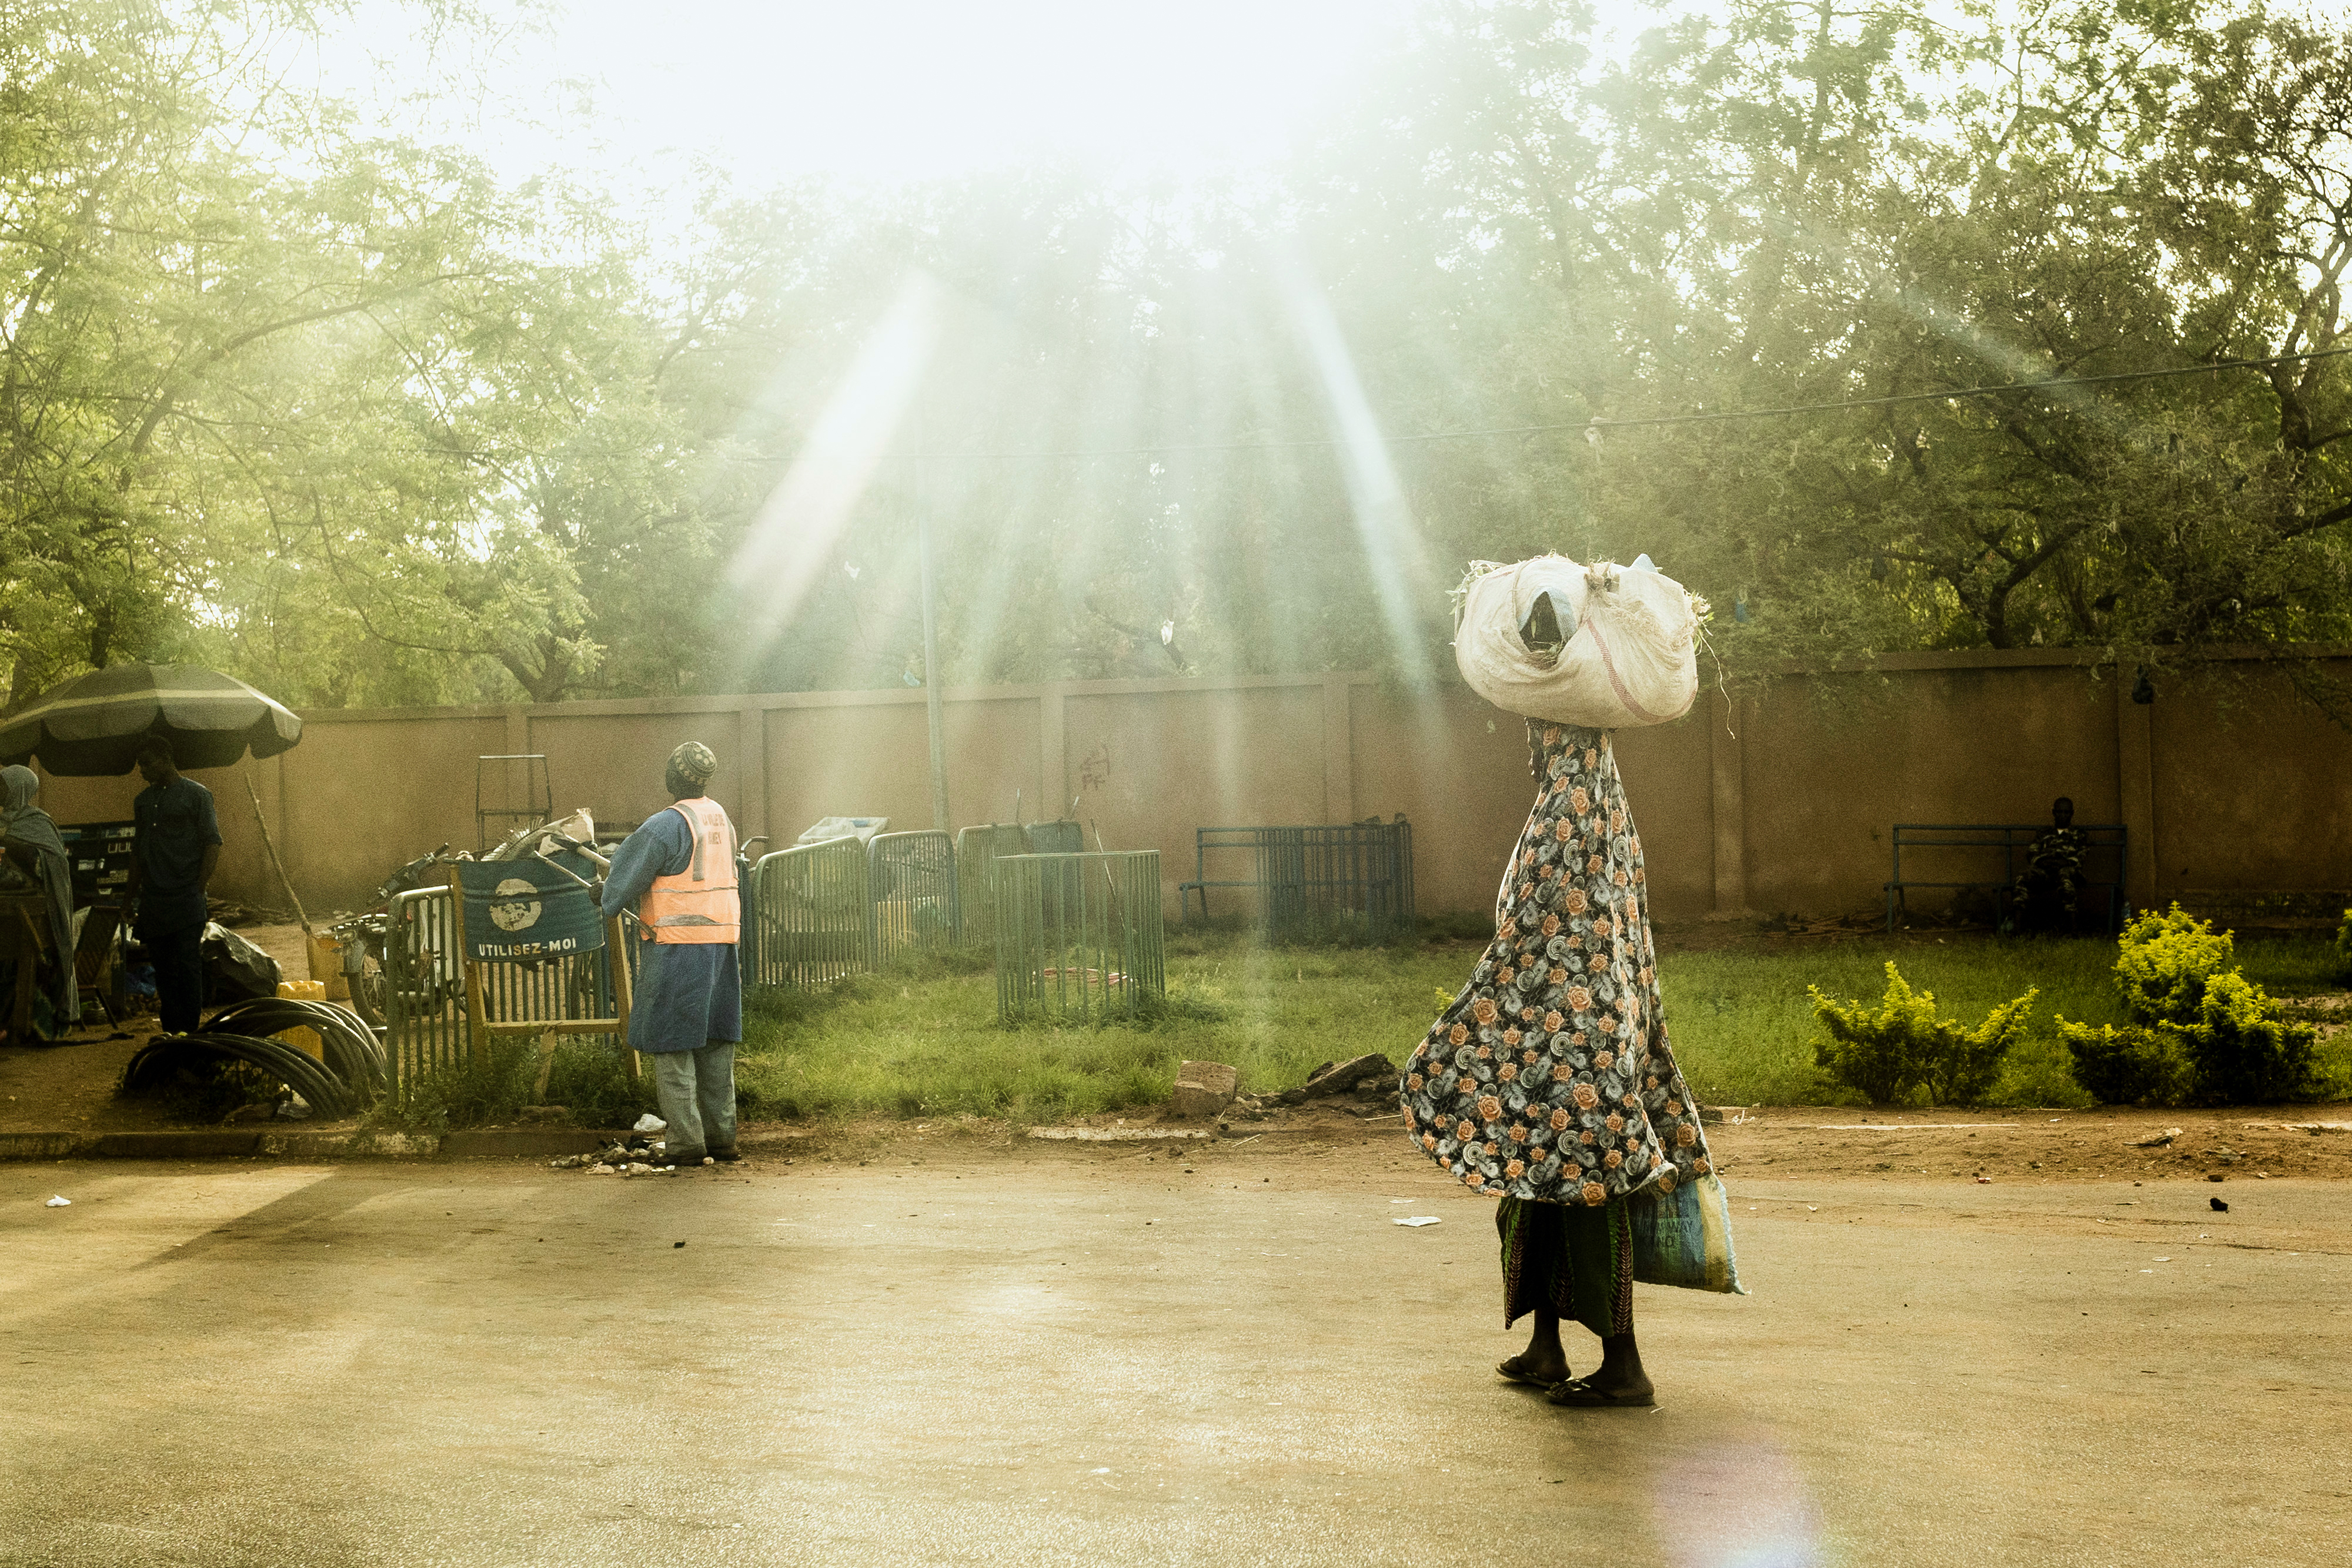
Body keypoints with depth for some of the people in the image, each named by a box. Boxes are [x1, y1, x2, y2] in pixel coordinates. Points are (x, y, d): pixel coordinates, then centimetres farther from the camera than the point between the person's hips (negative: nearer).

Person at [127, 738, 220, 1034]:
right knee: (162, 968, 8)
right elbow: (137, 850, 19)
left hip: (185, 898, -6)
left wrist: (198, 888, -12)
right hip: (153, 902, 6)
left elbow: (213, 844, -5)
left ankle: (190, 1032, -2)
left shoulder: (196, 794, -1)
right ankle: (170, 1034, 13)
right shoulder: (143, 800, 16)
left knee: (188, 966, -6)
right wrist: (132, 895, 12)